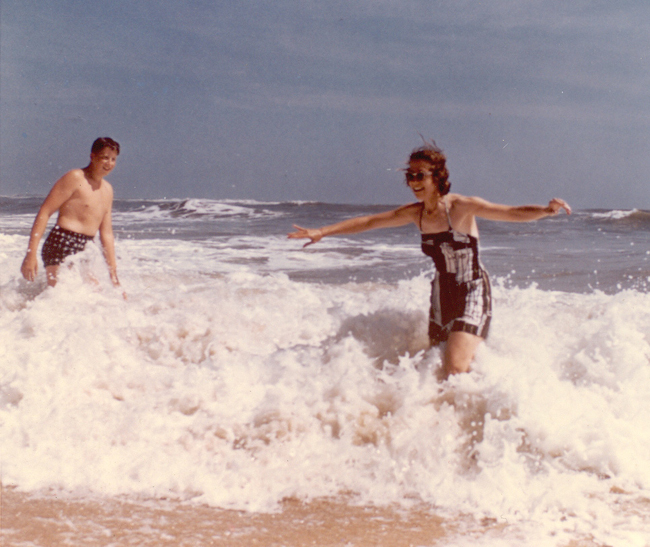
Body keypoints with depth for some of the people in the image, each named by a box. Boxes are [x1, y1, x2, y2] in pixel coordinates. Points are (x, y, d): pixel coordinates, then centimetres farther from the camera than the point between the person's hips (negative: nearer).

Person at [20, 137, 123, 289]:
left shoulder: (108, 189, 18)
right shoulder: (75, 178, -4)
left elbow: (106, 234, 21)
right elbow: (45, 212, -10)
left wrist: (113, 272, 16)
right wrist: (31, 253, -19)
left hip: (83, 252, 8)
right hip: (62, 244, -8)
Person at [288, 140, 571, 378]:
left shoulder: (462, 207, -15)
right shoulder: (416, 213, 2)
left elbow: (512, 213, -24)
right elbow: (368, 221, 9)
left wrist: (545, 210, -43)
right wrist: (321, 232, 7)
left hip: (472, 294, -6)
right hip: (441, 294, 6)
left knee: (455, 368, -19)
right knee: (441, 369, 9)